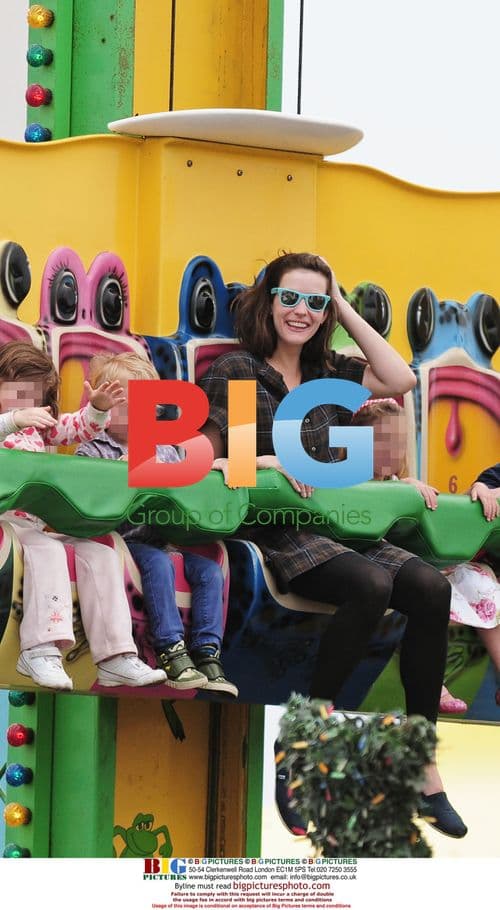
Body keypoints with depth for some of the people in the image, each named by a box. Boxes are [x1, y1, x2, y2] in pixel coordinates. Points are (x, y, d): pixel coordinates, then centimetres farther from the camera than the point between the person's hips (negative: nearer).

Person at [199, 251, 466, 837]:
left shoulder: (328, 372, 17)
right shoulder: (233, 373, 2)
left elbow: (400, 380, 2)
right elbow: (204, 461, -1)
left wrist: (344, 309, 6)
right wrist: (267, 463, -17)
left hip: (335, 522, 6)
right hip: (272, 532, -6)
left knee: (430, 588, -22)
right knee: (371, 585, -34)